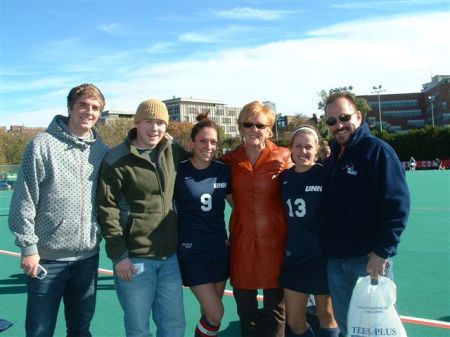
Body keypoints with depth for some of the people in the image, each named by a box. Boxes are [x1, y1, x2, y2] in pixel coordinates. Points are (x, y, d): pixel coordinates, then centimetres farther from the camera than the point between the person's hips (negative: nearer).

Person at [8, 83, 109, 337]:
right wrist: (28, 247, -10)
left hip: (88, 256, 4)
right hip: (47, 258, -4)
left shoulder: (102, 150, 5)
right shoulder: (43, 145, -8)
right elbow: (24, 201, -9)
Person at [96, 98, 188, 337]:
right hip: (133, 259, -4)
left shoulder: (172, 151, 5)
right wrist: (118, 254, -12)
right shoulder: (117, 160, -9)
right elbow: (107, 209, -10)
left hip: (169, 256, 5)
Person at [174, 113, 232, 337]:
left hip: (220, 248, 4)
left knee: (210, 311, 14)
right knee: (215, 313, -7)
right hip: (191, 251, -4)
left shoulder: (223, 171, 1)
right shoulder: (179, 171, -10)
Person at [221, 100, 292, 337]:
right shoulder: (229, 160, 1)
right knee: (244, 304, 15)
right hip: (242, 239, 3)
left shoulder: (282, 158, -6)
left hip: (274, 239, -2)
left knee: (275, 304, 10)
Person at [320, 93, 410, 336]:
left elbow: (397, 204, -17)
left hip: (370, 258, -7)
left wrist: (383, 251, -19)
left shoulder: (377, 150, -10)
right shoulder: (333, 157, 13)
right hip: (336, 259, 7)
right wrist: (328, 247, 10)